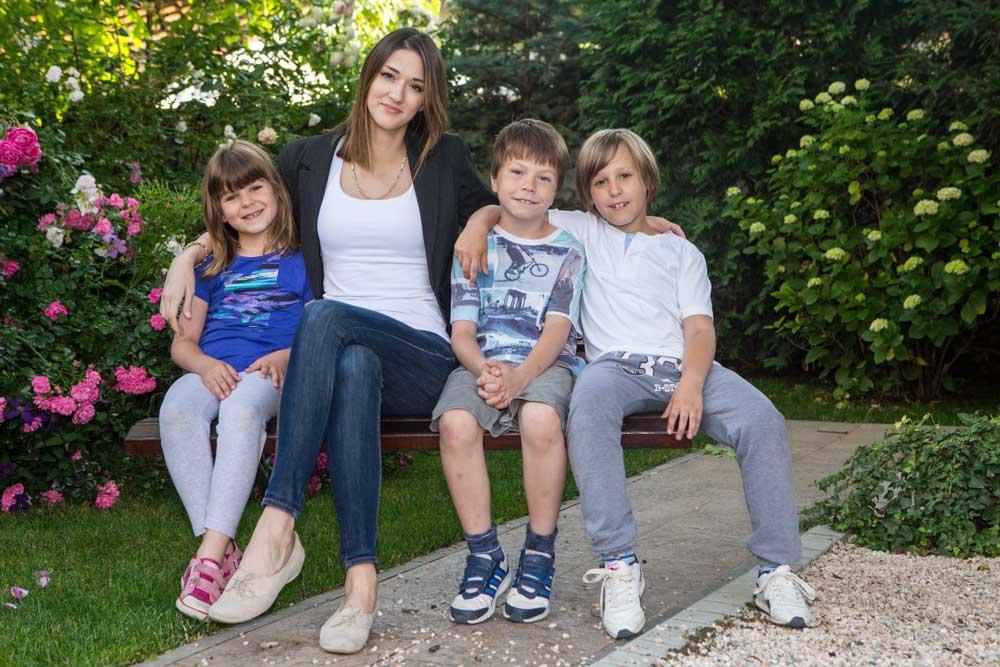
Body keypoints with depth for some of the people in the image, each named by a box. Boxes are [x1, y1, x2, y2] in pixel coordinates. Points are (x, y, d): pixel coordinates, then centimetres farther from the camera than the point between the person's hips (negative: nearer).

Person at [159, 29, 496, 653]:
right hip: (336, 351, 2)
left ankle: (277, 529, -38)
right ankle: (361, 582, -41)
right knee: (353, 371, -38)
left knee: (327, 316, -36)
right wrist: (189, 255, 10)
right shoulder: (309, 160, 14)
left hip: (422, 360, -1)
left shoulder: (446, 161, 12)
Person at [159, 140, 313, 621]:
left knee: (242, 406, -40)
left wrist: (287, 356, -12)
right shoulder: (213, 270, 26)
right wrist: (206, 364, -4)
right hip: (213, 372, 3)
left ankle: (211, 554, -45)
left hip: (271, 373, -3)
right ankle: (223, 552, -37)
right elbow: (183, 342, 20)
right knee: (177, 407, -34)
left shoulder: (301, 260, 17)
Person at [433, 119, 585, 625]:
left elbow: (556, 330, -3)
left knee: (540, 419, -36)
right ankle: (485, 558, -18)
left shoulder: (566, 253, 11)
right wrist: (484, 370, -17)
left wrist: (519, 376, -22)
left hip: (545, 363, -1)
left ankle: (539, 559, -18)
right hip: (482, 362, 2)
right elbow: (462, 331, 6)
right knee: (455, 421, -32)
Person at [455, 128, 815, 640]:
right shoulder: (582, 232, 25)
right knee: (587, 409, -38)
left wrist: (692, 384, -12)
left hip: (683, 366, 1)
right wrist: (479, 224, 1)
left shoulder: (681, 251, 23)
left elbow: (699, 326, 8)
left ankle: (776, 571, -19)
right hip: (616, 364, -1)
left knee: (762, 422, -27)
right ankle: (619, 567, -37)